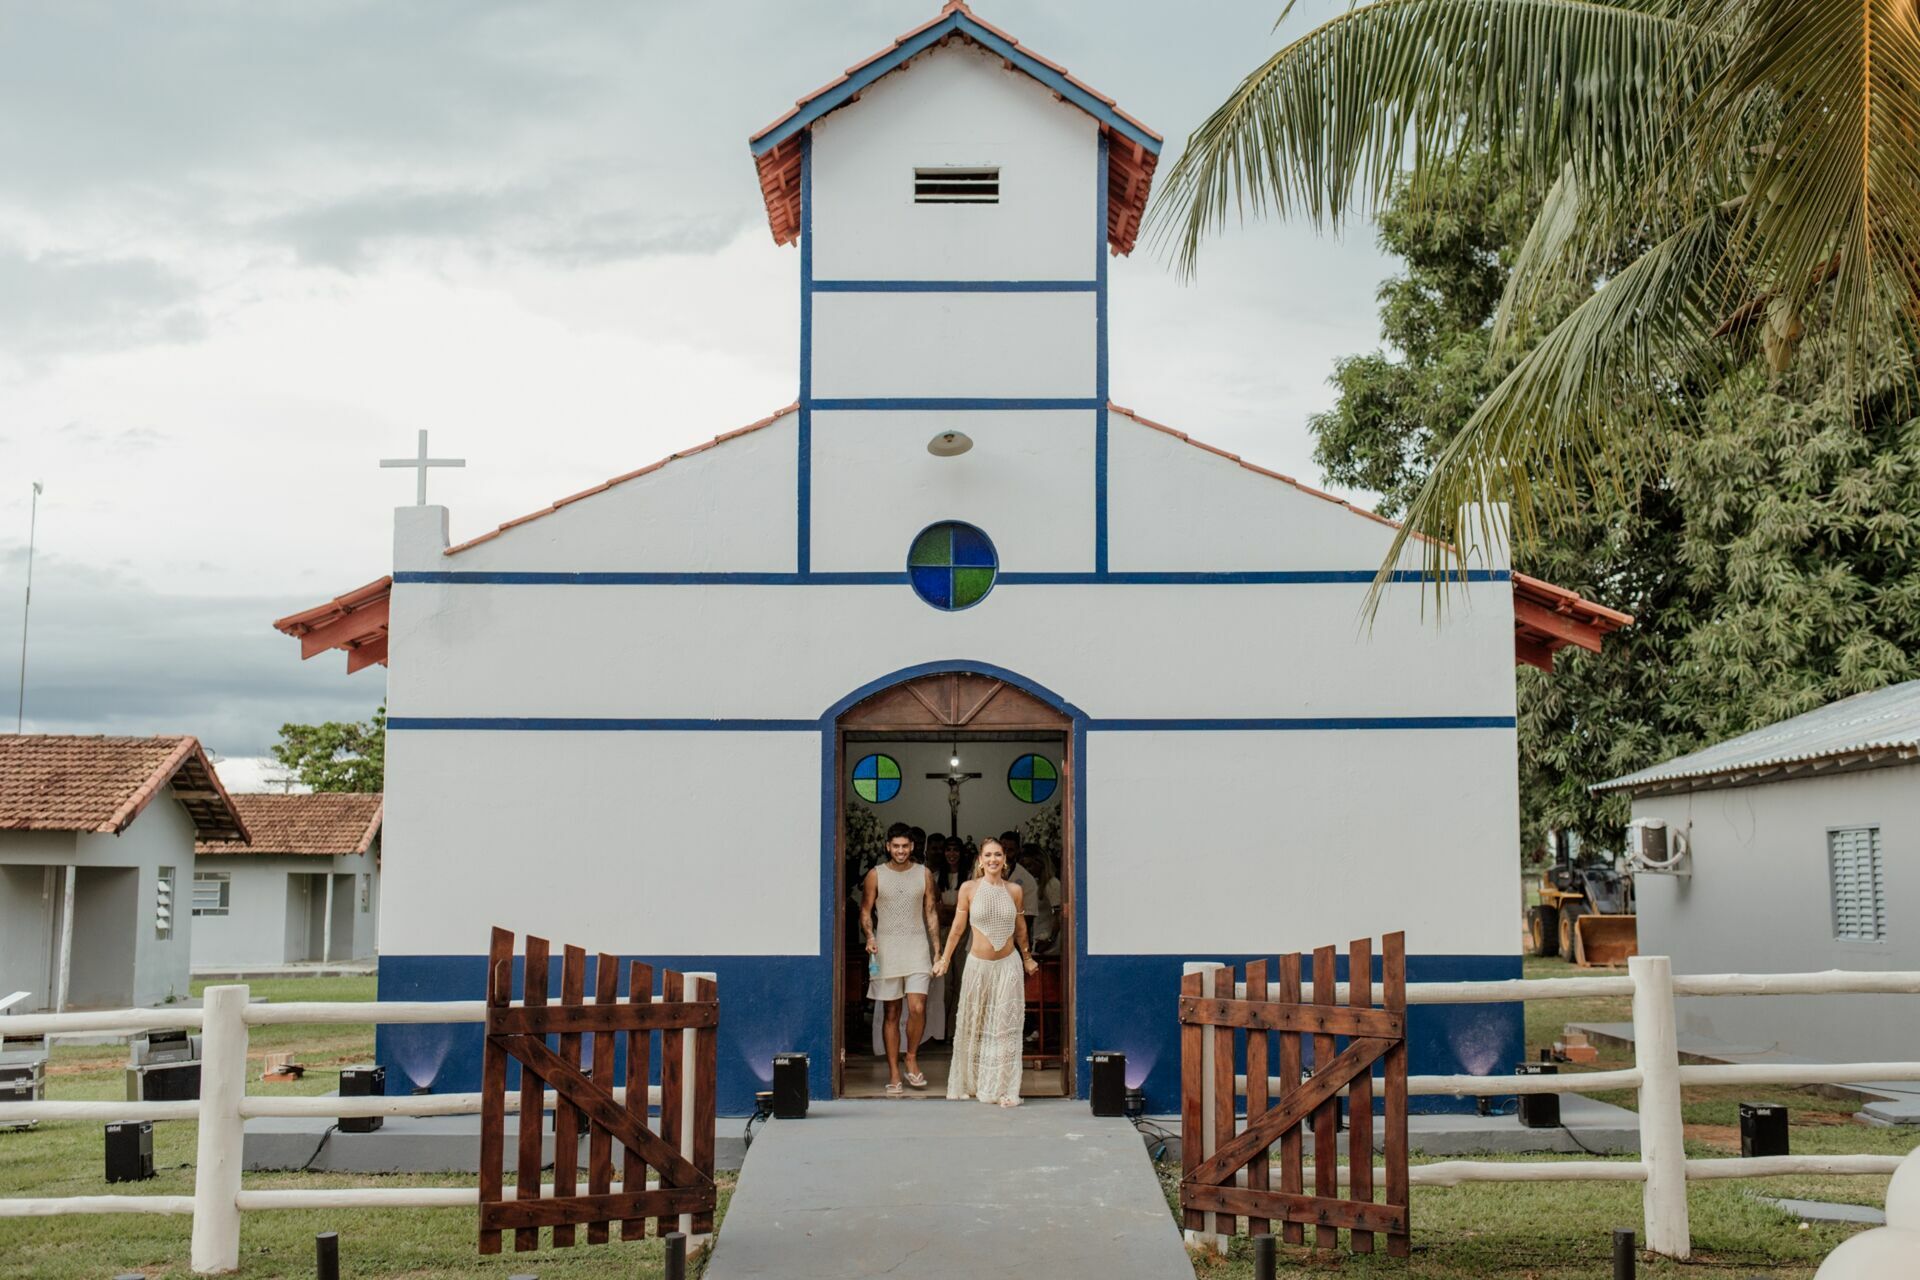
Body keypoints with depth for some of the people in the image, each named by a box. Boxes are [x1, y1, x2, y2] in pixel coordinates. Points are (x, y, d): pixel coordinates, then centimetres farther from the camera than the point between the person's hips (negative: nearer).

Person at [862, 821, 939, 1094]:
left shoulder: (924, 874, 7)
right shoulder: (876, 875, 4)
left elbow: (931, 913, 10)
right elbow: (865, 911, 6)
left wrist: (938, 951, 5)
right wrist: (869, 936, -13)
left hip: (917, 948, 0)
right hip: (886, 948, 0)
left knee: (917, 1008, -13)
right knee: (891, 1013, 3)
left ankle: (911, 1060, 9)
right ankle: (894, 1074, 9)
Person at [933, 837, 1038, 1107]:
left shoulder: (1014, 890, 2)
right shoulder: (969, 889, -4)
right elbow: (957, 928, 2)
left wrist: (1027, 958, 22)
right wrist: (944, 959, 3)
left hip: (1008, 965, 1)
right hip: (978, 964, -1)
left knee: (1005, 1027, 0)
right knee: (973, 1026, 8)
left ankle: (1002, 1089, 5)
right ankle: (970, 1083, 24)